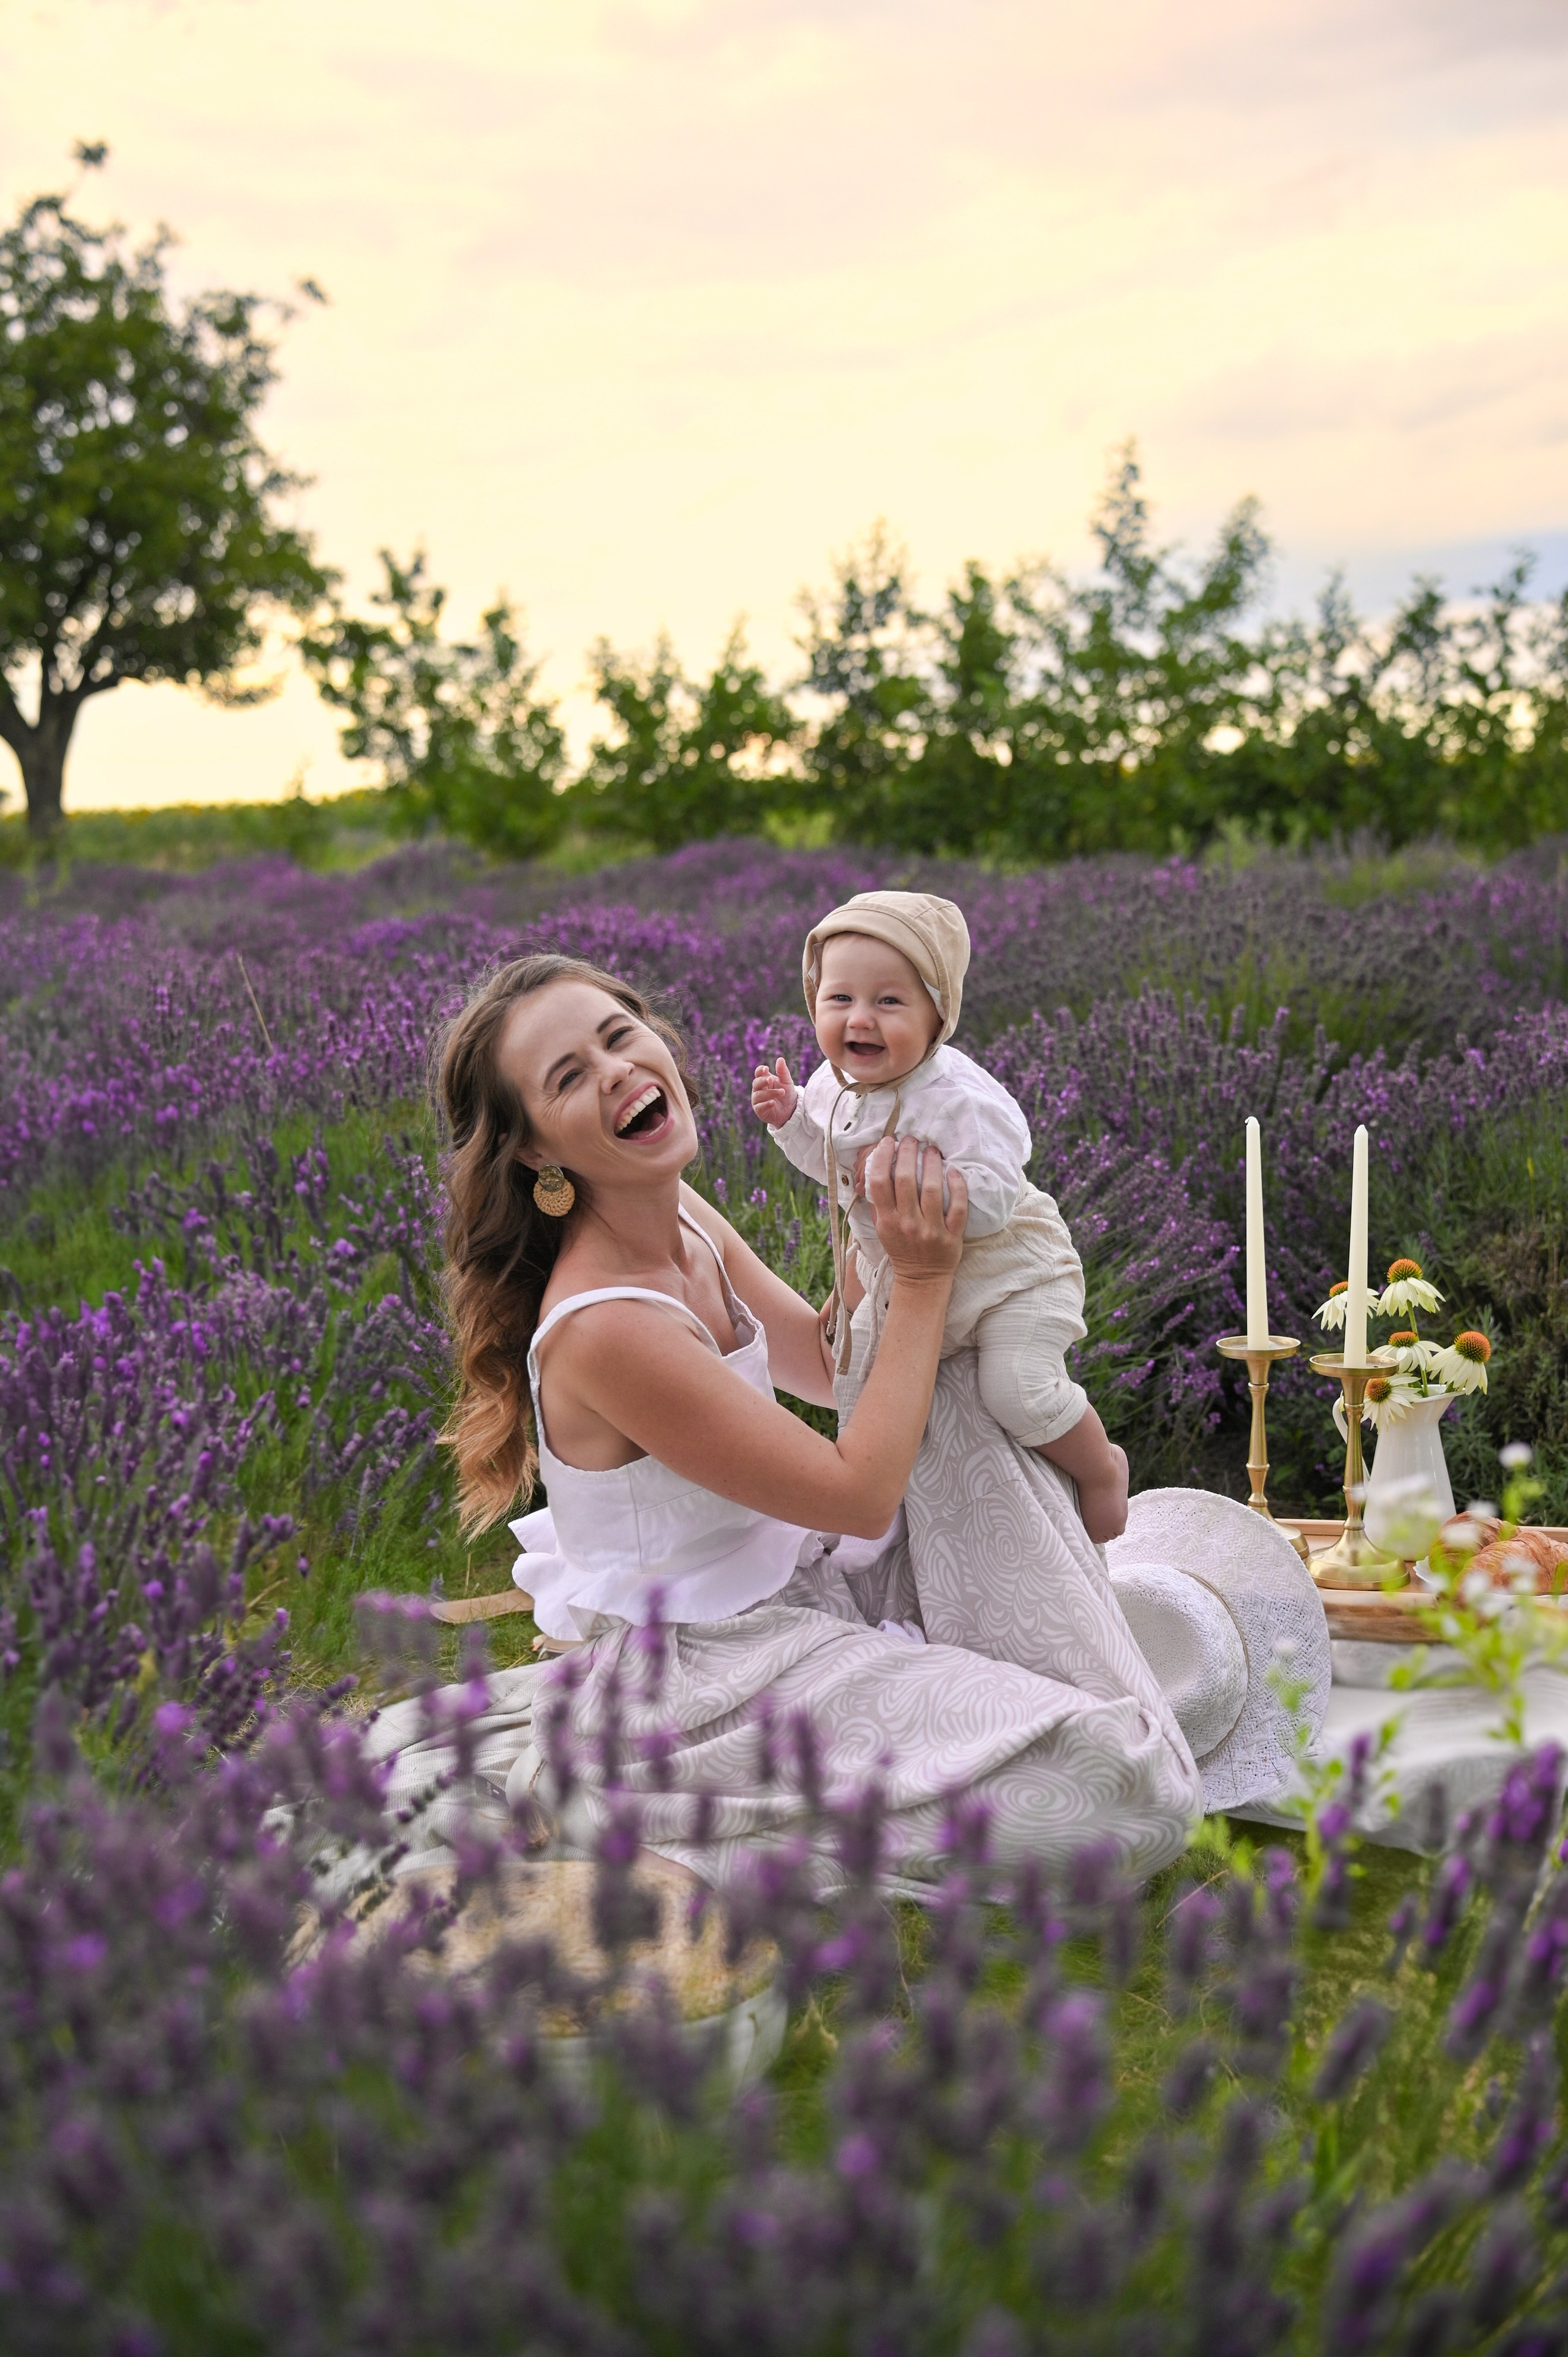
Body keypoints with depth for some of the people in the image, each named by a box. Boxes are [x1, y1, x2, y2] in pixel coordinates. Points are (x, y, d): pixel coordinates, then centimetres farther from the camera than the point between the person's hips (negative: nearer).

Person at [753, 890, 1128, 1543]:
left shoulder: (960, 1099, -30)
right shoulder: (837, 1086, -5)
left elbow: (991, 1202, -36)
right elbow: (833, 1162, 14)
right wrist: (789, 1118, -2)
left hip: (1007, 1273, -8)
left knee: (1016, 1390, -23)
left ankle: (1102, 1467, 6)